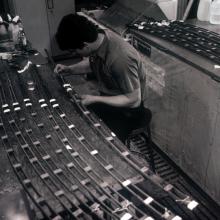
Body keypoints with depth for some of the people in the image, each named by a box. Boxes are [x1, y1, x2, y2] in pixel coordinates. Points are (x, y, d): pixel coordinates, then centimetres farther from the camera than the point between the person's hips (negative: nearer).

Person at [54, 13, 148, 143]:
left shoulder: (120, 58, -35)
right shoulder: (98, 37, -11)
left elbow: (134, 100, -25)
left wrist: (95, 99, -23)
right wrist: (69, 69, -3)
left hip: (127, 109, -7)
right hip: (108, 99, 7)